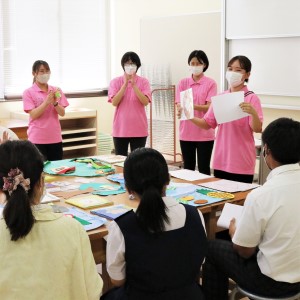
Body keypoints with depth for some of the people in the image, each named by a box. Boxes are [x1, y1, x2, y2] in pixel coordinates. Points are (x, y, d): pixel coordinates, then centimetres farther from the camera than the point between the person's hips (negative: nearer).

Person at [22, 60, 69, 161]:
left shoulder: (56, 91, 6)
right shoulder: (29, 92, -4)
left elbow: (62, 113, 1)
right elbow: (34, 115, -13)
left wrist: (55, 103, -18)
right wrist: (47, 102, -24)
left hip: (55, 137, 4)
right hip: (37, 139, -3)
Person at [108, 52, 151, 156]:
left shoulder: (143, 82, 1)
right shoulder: (115, 82, 2)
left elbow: (145, 102, -11)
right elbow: (114, 102, -9)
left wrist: (133, 85, -17)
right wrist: (125, 84, -15)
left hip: (139, 129, -1)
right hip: (120, 129, 1)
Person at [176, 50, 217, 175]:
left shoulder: (210, 83, -3)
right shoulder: (183, 83, 6)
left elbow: (209, 107, -11)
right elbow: (179, 105, -1)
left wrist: (192, 106, -29)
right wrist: (182, 108, -25)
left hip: (205, 133, -3)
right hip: (186, 132, 3)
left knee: (204, 168, 3)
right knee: (188, 167, 11)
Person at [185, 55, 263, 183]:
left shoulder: (251, 99, -8)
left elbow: (258, 129, -14)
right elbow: (208, 124, 9)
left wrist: (253, 113, -34)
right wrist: (190, 117, -8)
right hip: (221, 160, 5)